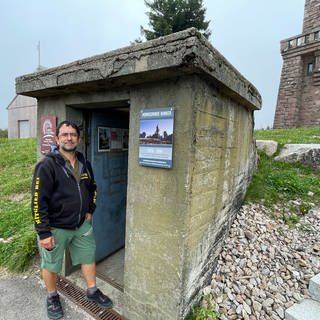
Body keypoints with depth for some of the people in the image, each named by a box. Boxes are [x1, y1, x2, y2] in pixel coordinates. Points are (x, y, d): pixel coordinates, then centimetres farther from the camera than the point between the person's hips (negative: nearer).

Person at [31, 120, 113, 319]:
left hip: (82, 224, 6)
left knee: (89, 257, 17)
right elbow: (38, 201, -18)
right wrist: (44, 233, -18)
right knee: (51, 265, 15)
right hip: (55, 228, -5)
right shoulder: (47, 165, -18)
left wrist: (90, 210, 8)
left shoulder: (84, 163, 2)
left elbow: (92, 188, 17)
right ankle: (52, 297, 43)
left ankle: (92, 291, 41)